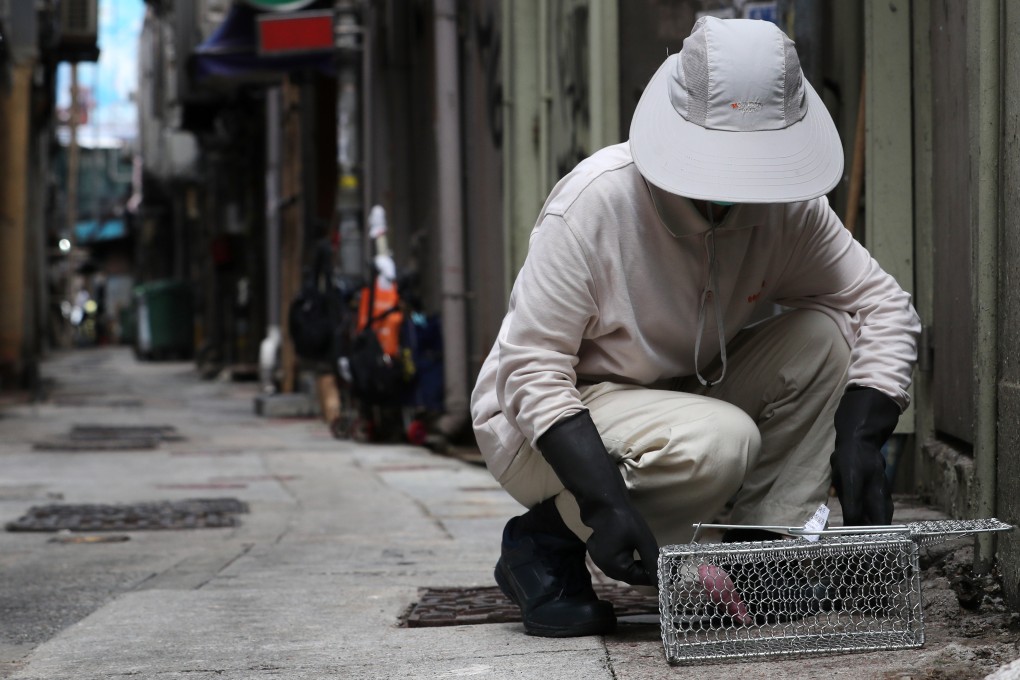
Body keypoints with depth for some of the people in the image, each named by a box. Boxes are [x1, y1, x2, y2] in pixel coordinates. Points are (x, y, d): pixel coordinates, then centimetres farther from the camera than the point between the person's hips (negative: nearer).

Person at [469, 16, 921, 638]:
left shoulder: (791, 208, -12)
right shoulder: (594, 202, -26)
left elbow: (886, 307, -8)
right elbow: (533, 368, -26)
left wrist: (861, 438, -25)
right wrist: (604, 499, -36)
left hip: (686, 395, 6)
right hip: (548, 423, -6)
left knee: (825, 334, -16)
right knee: (720, 443, -34)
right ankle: (545, 542, -11)